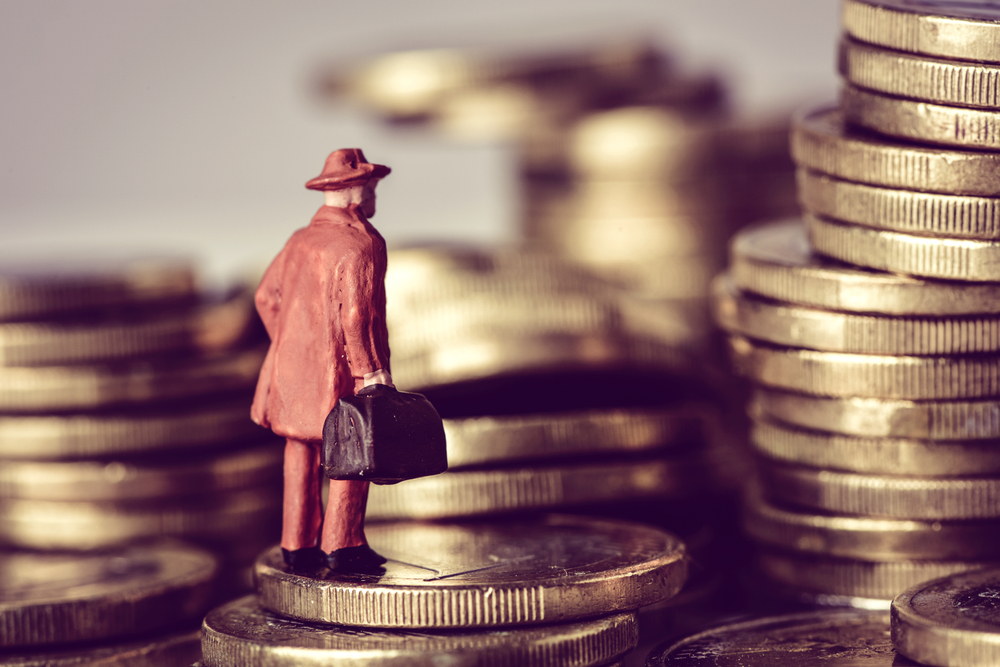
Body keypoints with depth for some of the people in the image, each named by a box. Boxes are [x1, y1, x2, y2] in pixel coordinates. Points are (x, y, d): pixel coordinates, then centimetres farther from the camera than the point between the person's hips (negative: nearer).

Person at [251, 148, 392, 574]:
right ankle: (341, 547, 1)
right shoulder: (360, 244, -14)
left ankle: (298, 546, 16)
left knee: (300, 455, 11)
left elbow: (267, 297, 17)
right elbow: (356, 314, -20)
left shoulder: (300, 241, 10)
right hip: (341, 371, -7)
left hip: (293, 364, 7)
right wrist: (372, 371, -16)